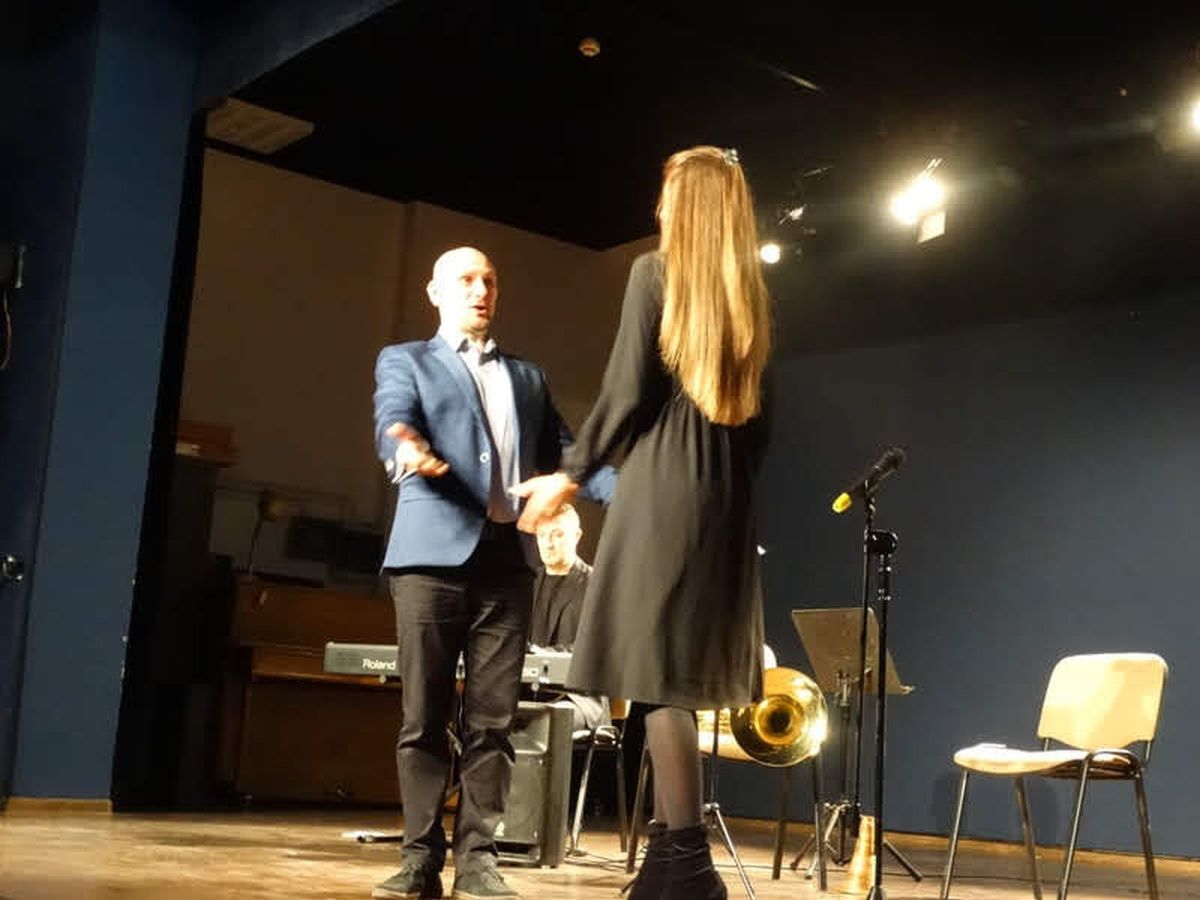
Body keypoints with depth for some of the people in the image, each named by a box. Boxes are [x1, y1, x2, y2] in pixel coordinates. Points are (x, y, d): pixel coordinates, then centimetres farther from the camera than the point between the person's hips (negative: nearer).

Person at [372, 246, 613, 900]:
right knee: (423, 716, -2)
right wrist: (407, 446, -33)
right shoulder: (405, 361, 13)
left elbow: (561, 451, 16)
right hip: (433, 553, -3)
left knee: (492, 720, 0)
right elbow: (393, 417, -8)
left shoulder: (528, 377, 24)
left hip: (506, 558, 3)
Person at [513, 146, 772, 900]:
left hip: (665, 482, -7)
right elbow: (758, 416, 14)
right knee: (681, 668, 10)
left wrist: (571, 475, 0)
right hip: (726, 491, 7)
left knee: (661, 667, -6)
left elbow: (629, 391, -9)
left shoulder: (657, 272, -3)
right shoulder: (753, 293, 15)